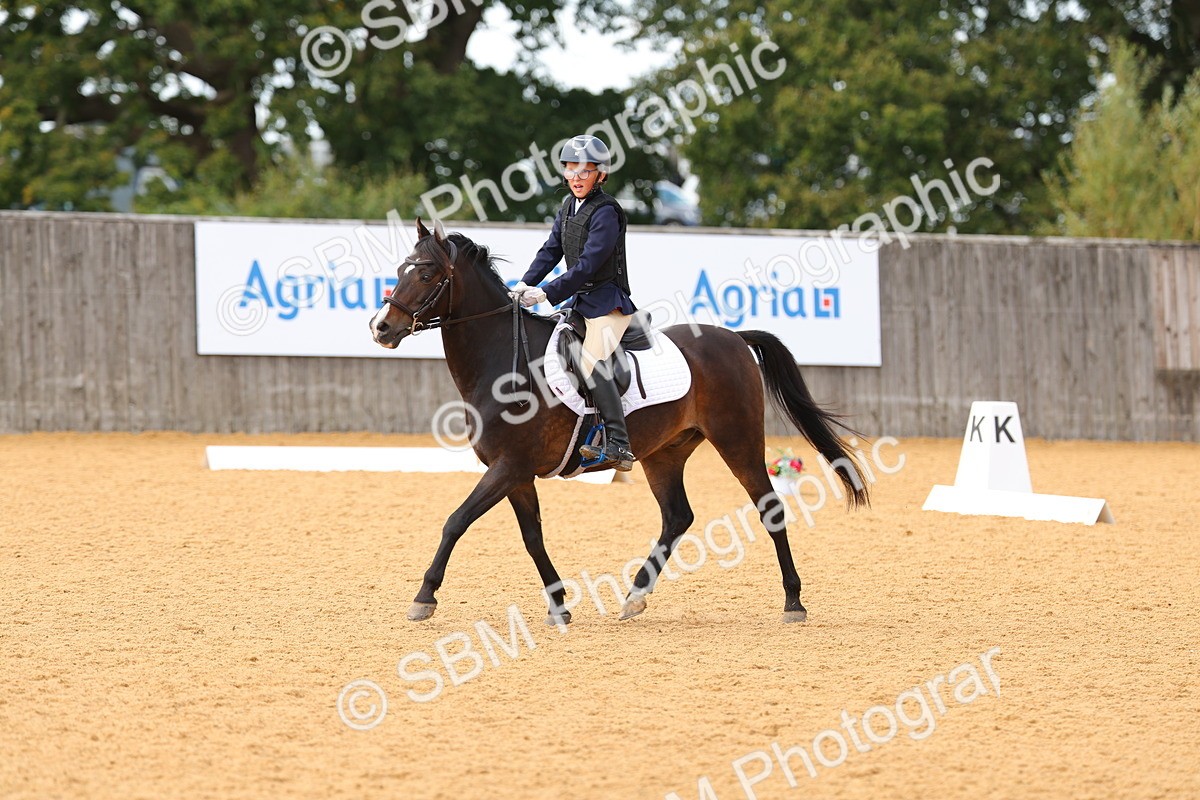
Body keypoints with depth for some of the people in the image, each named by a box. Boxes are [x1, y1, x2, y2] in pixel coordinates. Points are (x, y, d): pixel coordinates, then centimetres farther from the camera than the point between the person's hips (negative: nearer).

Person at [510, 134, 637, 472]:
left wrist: (547, 293, -23)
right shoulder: (569, 206, 12)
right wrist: (526, 284, -5)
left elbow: (587, 266, -21)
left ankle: (619, 447, -29)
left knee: (592, 362, -25)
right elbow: (551, 251, 11)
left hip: (608, 301, -10)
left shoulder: (606, 212, -15)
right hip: (579, 299, 10)